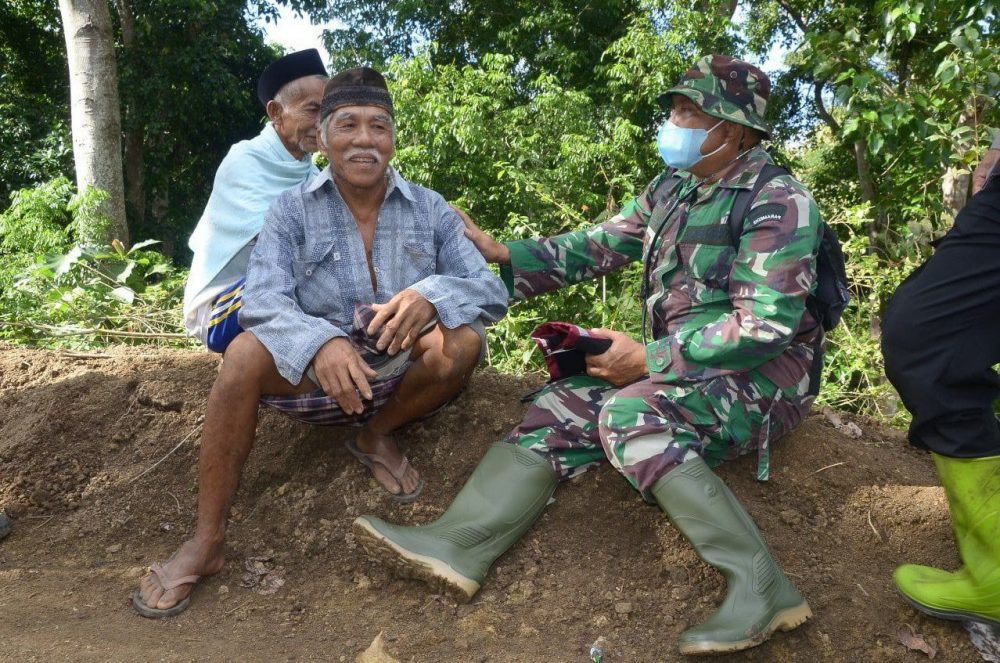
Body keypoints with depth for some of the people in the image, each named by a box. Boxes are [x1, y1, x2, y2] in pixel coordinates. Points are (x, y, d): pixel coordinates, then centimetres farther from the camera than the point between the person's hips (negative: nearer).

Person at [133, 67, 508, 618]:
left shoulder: (429, 209, 2)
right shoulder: (293, 210, -1)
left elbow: (492, 292, -6)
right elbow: (262, 300, -16)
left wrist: (430, 295, -29)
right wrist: (321, 342, -38)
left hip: (403, 376, 1)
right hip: (314, 376, 0)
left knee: (462, 339, -27)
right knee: (247, 352, -28)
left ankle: (379, 436, -1)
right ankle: (206, 540, -17)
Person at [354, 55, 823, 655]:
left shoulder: (779, 201, -12)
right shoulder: (672, 190, 11)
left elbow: (767, 326, -20)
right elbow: (599, 246, 9)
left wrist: (647, 359, -20)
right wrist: (503, 254, -4)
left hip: (762, 375, -7)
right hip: (679, 367, 8)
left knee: (630, 417, -32)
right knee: (566, 407, -10)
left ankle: (761, 590, -31)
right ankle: (458, 544, -24)